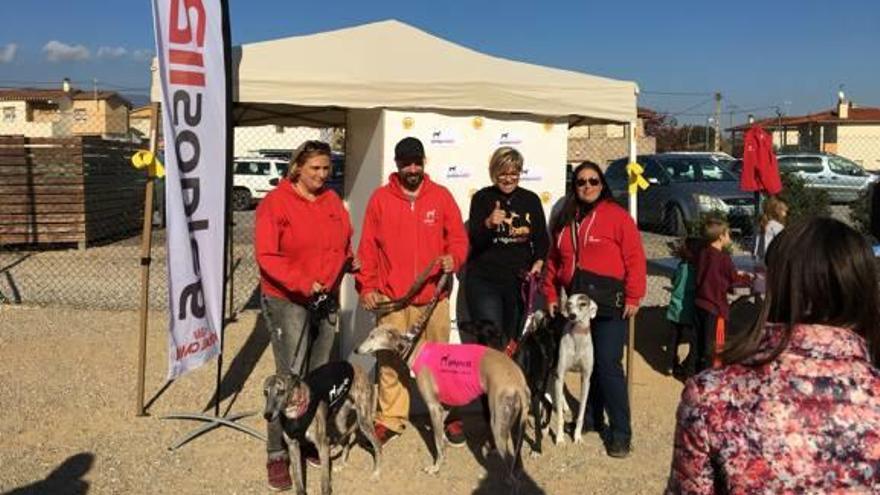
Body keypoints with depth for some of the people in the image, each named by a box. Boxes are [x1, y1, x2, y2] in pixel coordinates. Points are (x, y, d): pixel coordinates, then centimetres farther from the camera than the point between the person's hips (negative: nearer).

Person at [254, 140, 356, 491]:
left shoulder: (332, 201, 8)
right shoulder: (275, 203, -9)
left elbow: (345, 243, 18)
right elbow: (267, 256, -15)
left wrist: (349, 263, -1)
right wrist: (303, 283, -23)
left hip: (326, 300, 6)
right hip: (286, 301, -5)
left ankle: (310, 440, 24)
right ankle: (277, 454, 2)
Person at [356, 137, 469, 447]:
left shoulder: (441, 197, 5)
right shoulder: (380, 198, 4)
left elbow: (459, 238, 7)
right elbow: (368, 247, 4)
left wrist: (453, 258, -14)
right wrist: (366, 286, -1)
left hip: (434, 294, 0)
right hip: (391, 296, 0)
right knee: (391, 359, 4)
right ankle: (391, 418, 15)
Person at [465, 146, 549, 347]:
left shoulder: (531, 200, 8)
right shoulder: (482, 198, 0)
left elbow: (542, 238, 12)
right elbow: (474, 240, -7)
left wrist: (539, 261, -6)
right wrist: (488, 224, -27)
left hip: (520, 281, 3)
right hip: (485, 280, -3)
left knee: (515, 341, 10)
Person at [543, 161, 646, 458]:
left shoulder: (617, 216, -3)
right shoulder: (565, 220, 14)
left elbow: (635, 259, -7)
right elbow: (554, 261, 17)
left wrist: (633, 297, -11)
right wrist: (551, 295, 11)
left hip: (610, 305, -5)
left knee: (608, 365, -8)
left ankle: (621, 432, 1)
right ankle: (592, 419, 28)